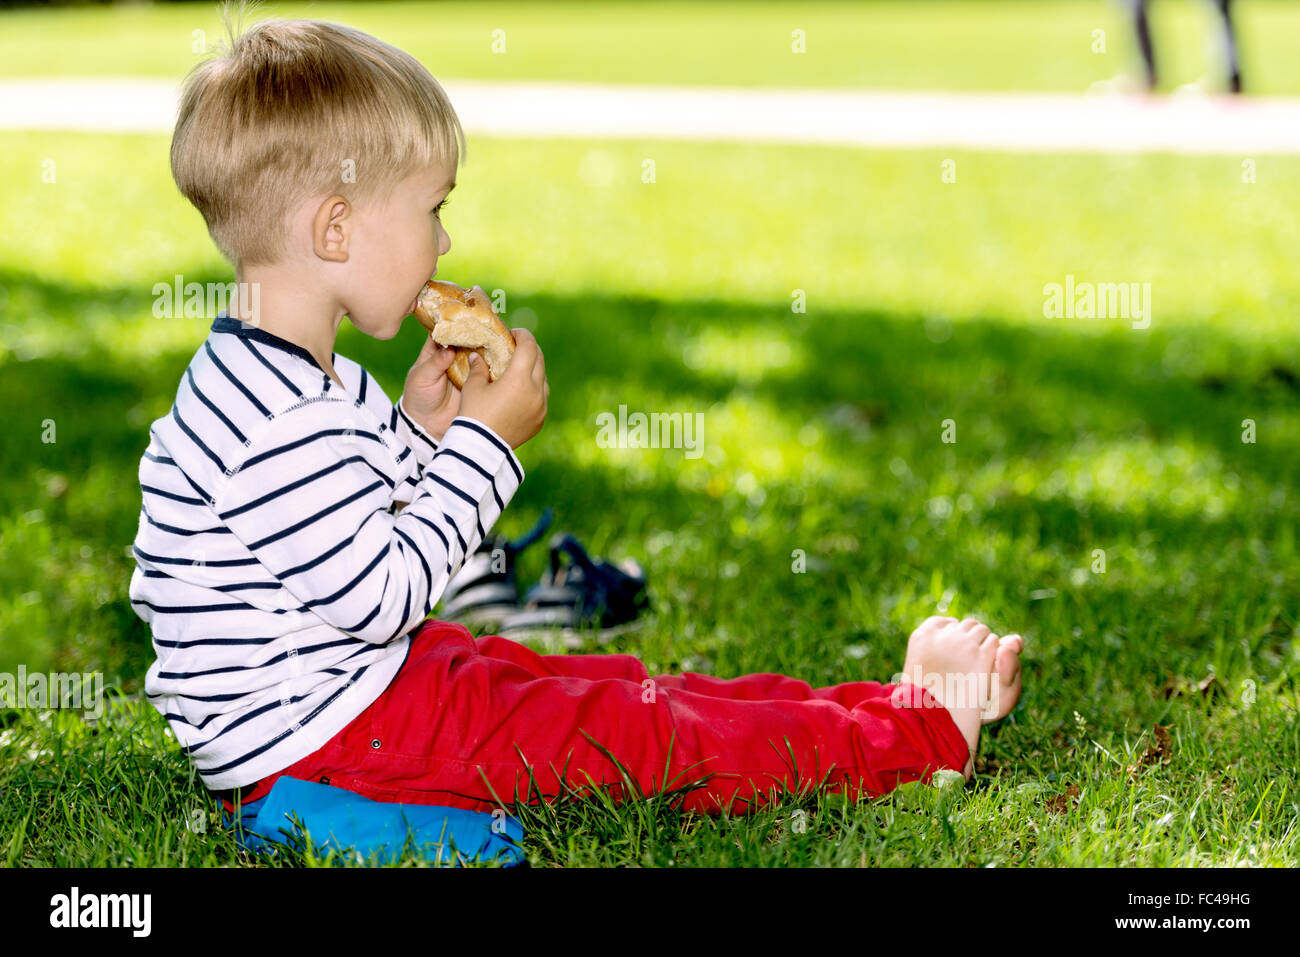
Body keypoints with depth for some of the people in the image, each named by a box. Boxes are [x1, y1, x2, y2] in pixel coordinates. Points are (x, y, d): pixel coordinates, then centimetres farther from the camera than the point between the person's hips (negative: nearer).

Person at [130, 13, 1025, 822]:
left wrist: (417, 431, 4)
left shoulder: (302, 383, 8)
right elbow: (377, 596, -26)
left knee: (608, 685, 10)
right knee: (628, 734, -7)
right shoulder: (280, 421, -28)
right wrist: (482, 443, -19)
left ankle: (888, 705, 14)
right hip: (311, 742, -11)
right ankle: (920, 736, 1)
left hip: (366, 678, 11)